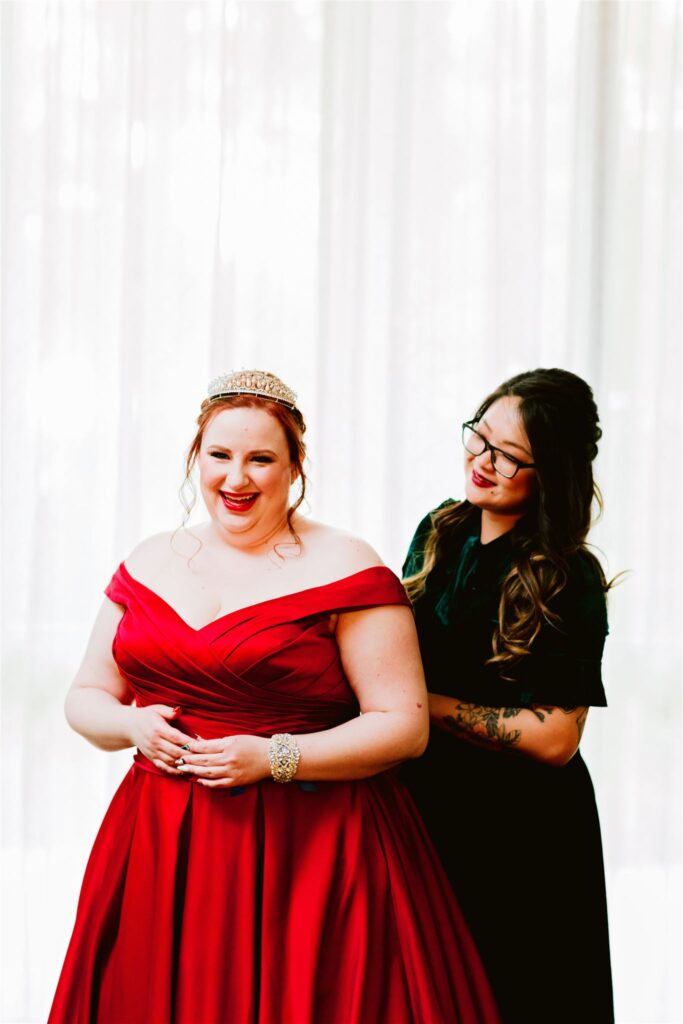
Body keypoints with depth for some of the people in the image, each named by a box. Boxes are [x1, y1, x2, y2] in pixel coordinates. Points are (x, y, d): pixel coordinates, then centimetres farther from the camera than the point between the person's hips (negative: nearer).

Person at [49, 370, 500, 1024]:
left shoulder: (344, 569, -6)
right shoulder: (151, 563, 10)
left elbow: (405, 725, -9)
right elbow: (86, 697, 16)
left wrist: (274, 758, -18)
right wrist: (131, 725, -6)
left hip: (308, 849, -4)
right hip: (159, 848, 4)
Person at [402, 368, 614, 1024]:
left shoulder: (568, 582, -17)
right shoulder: (441, 532, 1)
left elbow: (555, 738, -21)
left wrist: (426, 703, -20)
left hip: (518, 835, -6)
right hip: (427, 802, 6)